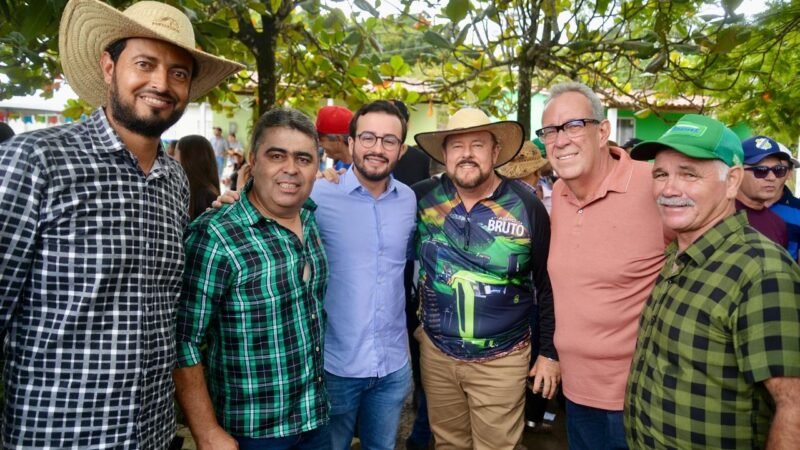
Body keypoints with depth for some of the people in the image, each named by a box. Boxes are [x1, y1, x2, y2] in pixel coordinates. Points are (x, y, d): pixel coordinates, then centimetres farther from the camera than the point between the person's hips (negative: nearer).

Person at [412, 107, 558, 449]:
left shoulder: (526, 205, -12)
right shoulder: (422, 198, -7)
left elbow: (547, 284, -5)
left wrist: (549, 352, -1)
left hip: (501, 359, -2)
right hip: (436, 352, 2)